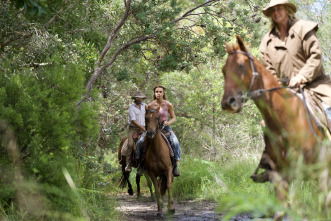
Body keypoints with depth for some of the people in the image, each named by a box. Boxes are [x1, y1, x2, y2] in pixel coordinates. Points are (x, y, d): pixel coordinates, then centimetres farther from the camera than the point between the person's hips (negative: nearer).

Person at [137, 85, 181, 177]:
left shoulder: (168, 105, -5)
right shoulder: (150, 105, -2)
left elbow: (174, 118, 3)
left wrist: (168, 122, -16)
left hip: (166, 128, -1)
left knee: (175, 143, -28)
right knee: (140, 142, -20)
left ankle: (176, 164, -18)